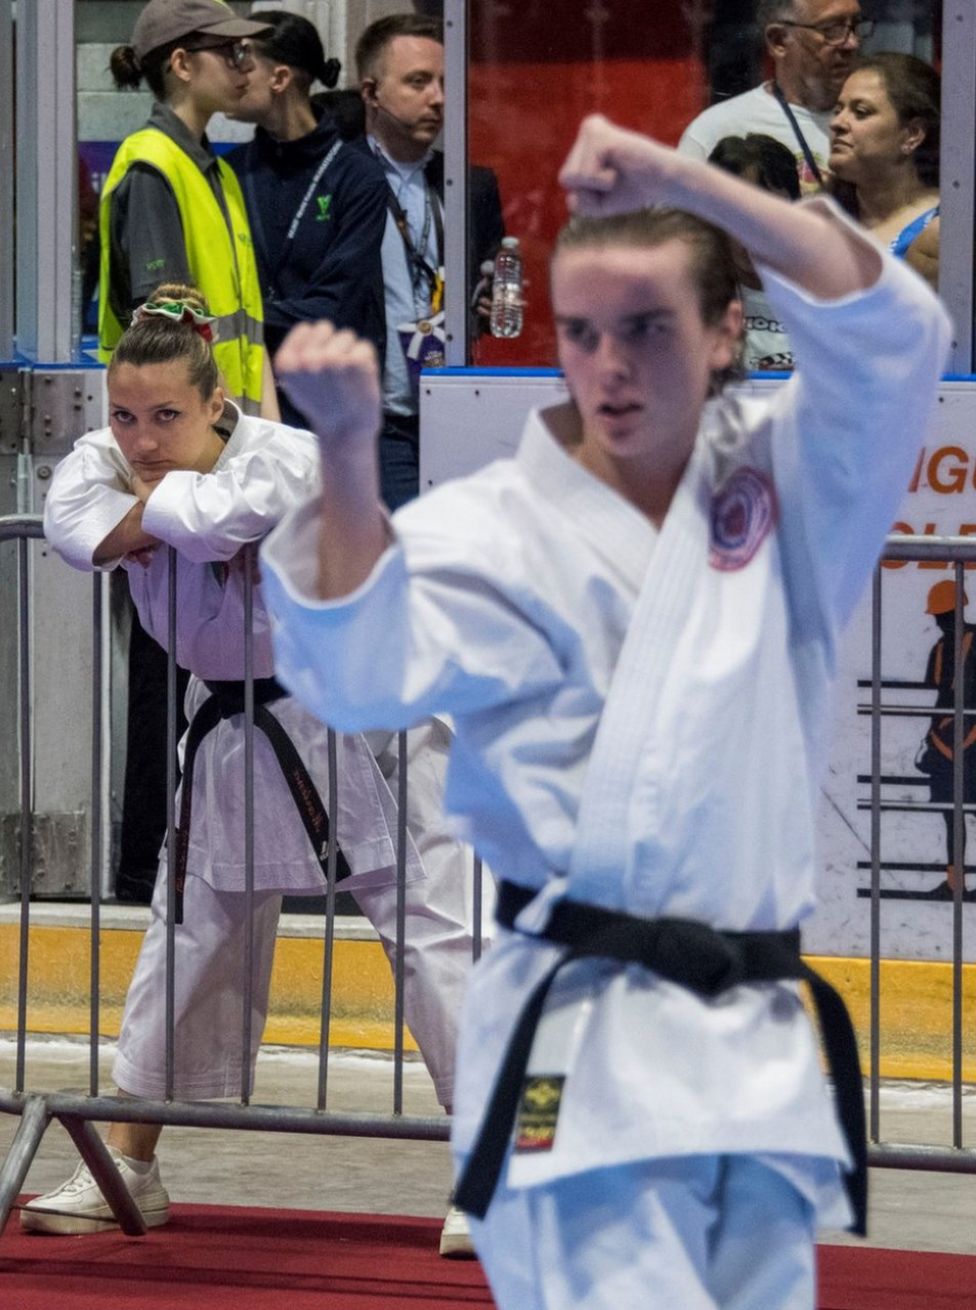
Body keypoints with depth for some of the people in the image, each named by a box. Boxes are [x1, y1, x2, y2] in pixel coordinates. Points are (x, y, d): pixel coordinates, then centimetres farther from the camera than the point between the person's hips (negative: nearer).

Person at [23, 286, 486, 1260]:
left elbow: (228, 511, -44)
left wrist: (149, 506, -26)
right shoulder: (109, 458, -7)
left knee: (432, 925, -9)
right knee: (192, 933, 13)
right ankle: (129, 1167, 24)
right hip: (235, 727, 6)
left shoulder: (287, 459, -24)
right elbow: (76, 519, -26)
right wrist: (162, 513, -34)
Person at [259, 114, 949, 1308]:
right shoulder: (498, 525, -1)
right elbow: (361, 670, -18)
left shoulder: (782, 481, 10)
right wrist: (347, 452, -34)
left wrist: (681, 180, -19)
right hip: (579, 1047, -4)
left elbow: (889, 336, -7)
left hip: (760, 1051, 5)